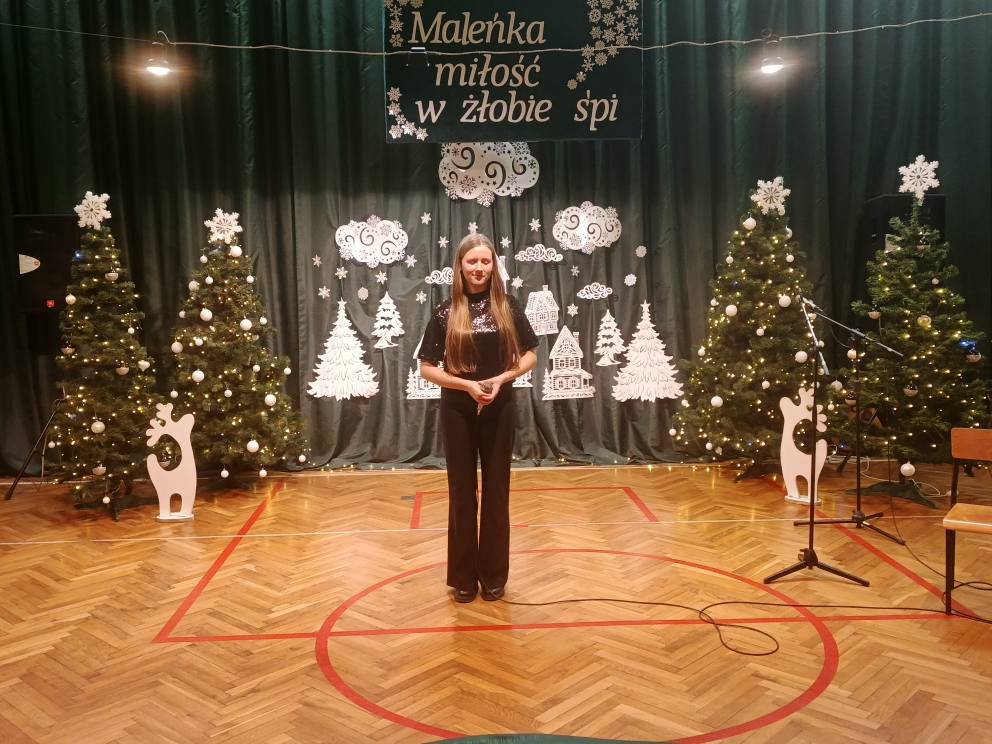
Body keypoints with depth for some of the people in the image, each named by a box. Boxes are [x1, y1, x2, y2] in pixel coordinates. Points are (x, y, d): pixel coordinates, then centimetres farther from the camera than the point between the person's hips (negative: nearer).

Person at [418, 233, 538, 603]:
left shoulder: (507, 306, 0)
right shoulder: (446, 312, -3)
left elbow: (530, 355, 4)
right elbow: (427, 368, -2)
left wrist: (500, 379, -12)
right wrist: (467, 384, -15)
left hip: (500, 410, 1)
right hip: (458, 411, -1)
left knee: (496, 491, 9)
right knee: (462, 492, 7)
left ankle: (494, 575, 22)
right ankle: (463, 577, 19)